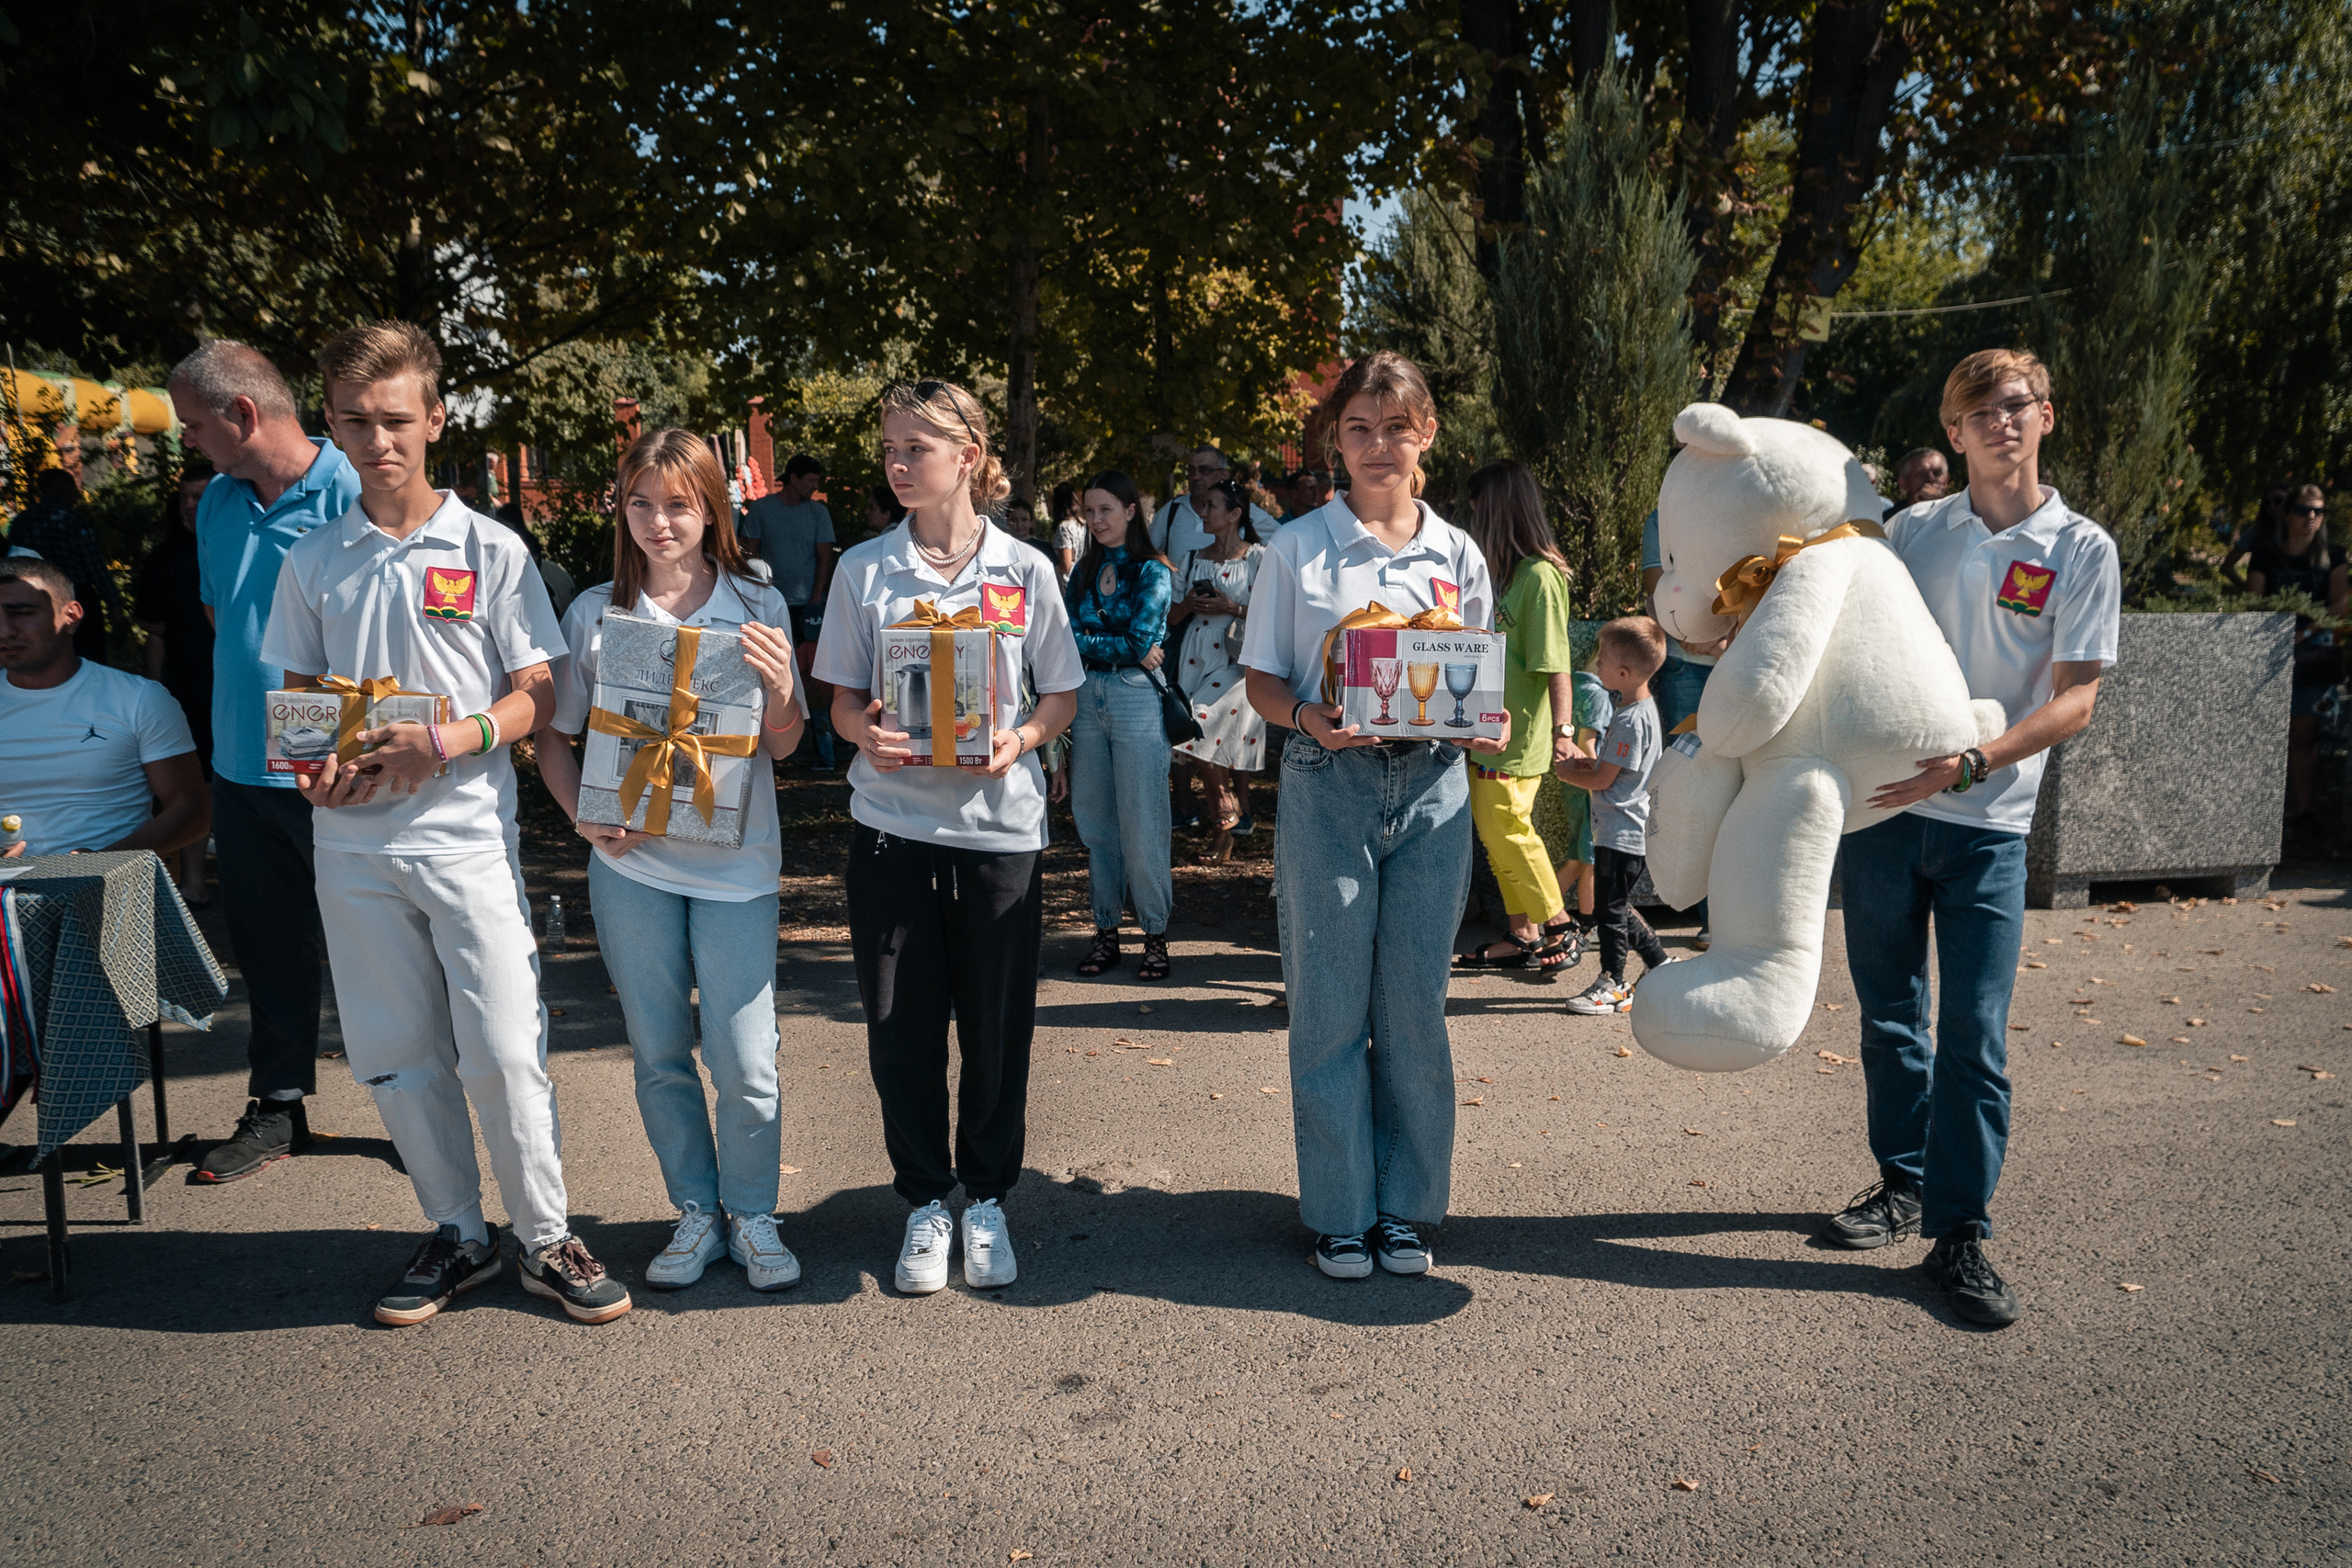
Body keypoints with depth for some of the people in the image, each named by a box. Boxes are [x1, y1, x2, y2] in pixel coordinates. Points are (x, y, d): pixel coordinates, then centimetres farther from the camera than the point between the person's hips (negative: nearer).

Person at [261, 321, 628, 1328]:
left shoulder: (490, 550, 0)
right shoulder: (311, 563, 9)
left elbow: (536, 698, -1)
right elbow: (297, 697, 14)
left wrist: (443, 742, -18)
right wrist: (311, 769, -6)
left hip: (467, 835, -3)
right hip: (353, 842, 4)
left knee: (504, 1052, -4)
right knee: (396, 1057, 10)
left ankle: (546, 1240, 13)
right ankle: (457, 1234, 26)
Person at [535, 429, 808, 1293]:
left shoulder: (759, 606, 1)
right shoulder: (595, 613, 3)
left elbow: (782, 745, 3)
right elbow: (553, 735, 9)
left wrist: (779, 687, -17)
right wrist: (584, 818, -7)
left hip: (734, 862, -1)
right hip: (630, 863, 2)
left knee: (746, 1064, -1)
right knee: (660, 1057, 11)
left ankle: (752, 1215, 21)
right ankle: (696, 1214, 28)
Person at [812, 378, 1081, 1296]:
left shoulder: (1024, 570, 3)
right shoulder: (864, 570, 5)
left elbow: (1061, 696, 7)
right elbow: (844, 699, 7)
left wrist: (1018, 740, -13)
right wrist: (867, 735, -15)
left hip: (999, 820, 0)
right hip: (891, 822, 1)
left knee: (998, 1024, 6)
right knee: (902, 1025, 6)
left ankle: (986, 1198, 26)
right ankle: (925, 1202, 24)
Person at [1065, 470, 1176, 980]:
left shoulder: (1152, 571, 0)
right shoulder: (1084, 570, 14)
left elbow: (1141, 642, -11)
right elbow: (1070, 637, 3)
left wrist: (1087, 641, -4)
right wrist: (1122, 646, -7)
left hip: (1137, 699, -5)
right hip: (1086, 698, 5)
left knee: (1142, 824, -4)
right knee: (1094, 821, 8)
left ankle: (1156, 936, 6)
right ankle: (1106, 933, 17)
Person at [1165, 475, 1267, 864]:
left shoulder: (1258, 558, -1)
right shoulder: (1194, 559, 14)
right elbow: (1172, 618, 15)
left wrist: (1232, 608, -14)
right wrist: (1189, 603, -5)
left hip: (1239, 659, -5)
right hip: (1196, 656, 5)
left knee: (1200, 724, -22)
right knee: (1215, 737, 2)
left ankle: (1228, 797, 3)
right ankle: (1227, 833, 10)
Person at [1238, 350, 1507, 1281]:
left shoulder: (1456, 554, 10)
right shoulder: (1297, 549, 2)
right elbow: (1263, 681, 2)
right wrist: (1309, 717, -18)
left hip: (1432, 790, 2)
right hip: (1329, 790, -2)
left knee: (1415, 1004, 7)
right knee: (1331, 1006, 3)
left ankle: (1408, 1207, 22)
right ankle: (1341, 1212, 17)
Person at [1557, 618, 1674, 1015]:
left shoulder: (1632, 719, -22)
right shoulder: (1641, 708, 10)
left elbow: (1601, 780, -19)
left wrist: (1565, 772, -3)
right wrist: (1588, 760, 7)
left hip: (1621, 832, -10)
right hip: (1620, 829, 10)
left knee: (1610, 909, 0)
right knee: (1617, 908, 18)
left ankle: (1613, 985, 11)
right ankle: (1661, 963, 28)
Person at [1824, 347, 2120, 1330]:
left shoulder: (2082, 549, 0)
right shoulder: (1913, 531, 6)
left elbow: (2075, 700, -7)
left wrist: (1969, 763, -20)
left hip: (1987, 823, -2)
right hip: (1881, 805, 3)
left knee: (1973, 1036, -3)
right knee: (1889, 1017, 12)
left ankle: (1959, 1234, 7)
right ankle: (1902, 1185, 29)